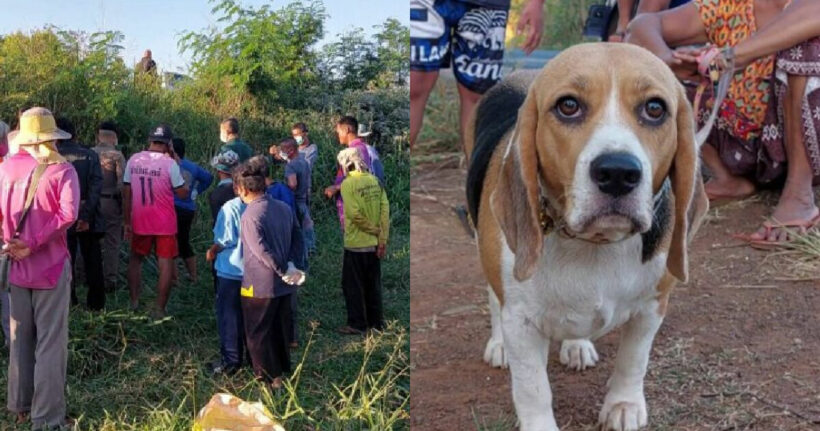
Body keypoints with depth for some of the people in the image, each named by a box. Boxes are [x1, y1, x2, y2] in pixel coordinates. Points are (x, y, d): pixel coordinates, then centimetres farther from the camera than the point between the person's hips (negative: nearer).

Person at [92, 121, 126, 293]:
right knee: (112, 243, 5)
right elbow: (122, 182, -14)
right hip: (111, 202, -3)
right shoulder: (117, 155, -10)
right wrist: (123, 202, -2)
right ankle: (110, 279, 7)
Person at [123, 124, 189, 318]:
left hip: (140, 221, 4)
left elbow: (126, 193, 2)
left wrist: (127, 222, 10)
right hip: (165, 222, -3)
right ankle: (160, 309, 1)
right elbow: (182, 193, -8)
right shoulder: (169, 164, -13)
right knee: (166, 264, 3)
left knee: (136, 259, 21)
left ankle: (134, 302, 19)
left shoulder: (134, 160, -1)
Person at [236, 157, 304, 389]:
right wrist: (290, 264, -5)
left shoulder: (251, 215, -19)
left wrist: (283, 270, -17)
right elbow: (298, 241, 4)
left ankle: (269, 378, 13)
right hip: (283, 285, 7)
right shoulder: (284, 208, 3)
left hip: (259, 285, -7)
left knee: (257, 334, 9)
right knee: (280, 330, 21)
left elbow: (262, 251, -26)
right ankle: (283, 371, 33)